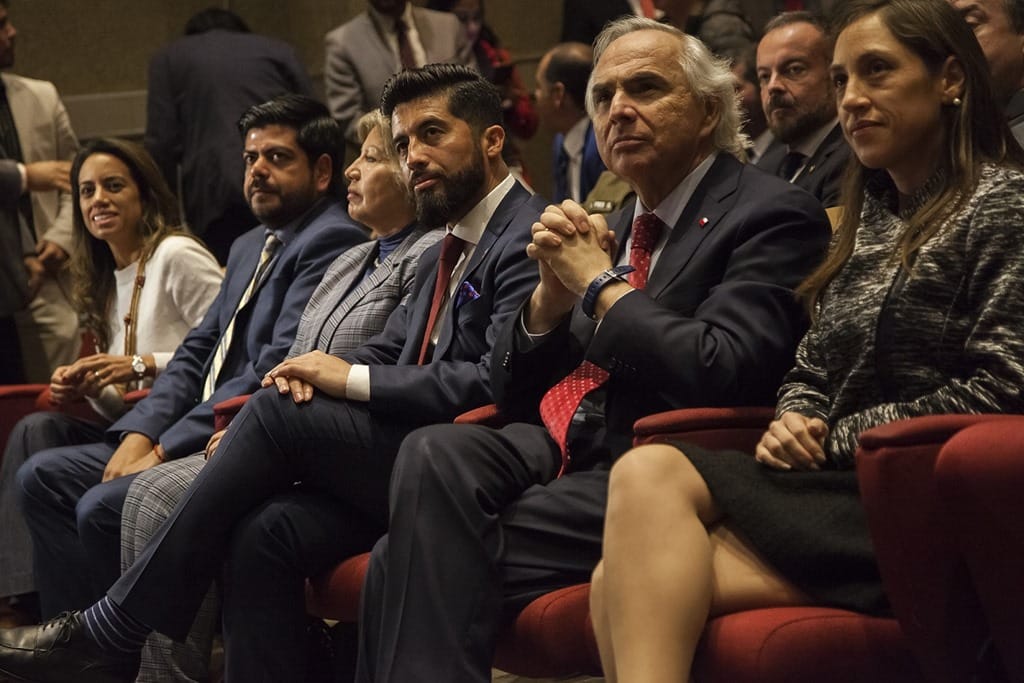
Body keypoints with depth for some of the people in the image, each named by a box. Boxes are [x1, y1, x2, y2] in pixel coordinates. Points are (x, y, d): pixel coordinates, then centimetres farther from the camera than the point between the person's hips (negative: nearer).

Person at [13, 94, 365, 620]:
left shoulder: (331, 242, -11)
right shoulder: (249, 247, 22)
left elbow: (275, 369, -19)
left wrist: (167, 449, -18)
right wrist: (140, 433, 0)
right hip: (198, 437, 10)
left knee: (103, 508, -25)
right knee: (42, 477, 3)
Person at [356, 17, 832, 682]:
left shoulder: (772, 216, -3)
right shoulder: (613, 228, 20)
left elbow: (720, 376, -18)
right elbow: (514, 393, 20)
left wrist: (599, 283, -5)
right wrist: (554, 290, 0)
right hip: (554, 450, 7)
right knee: (433, 450, -25)